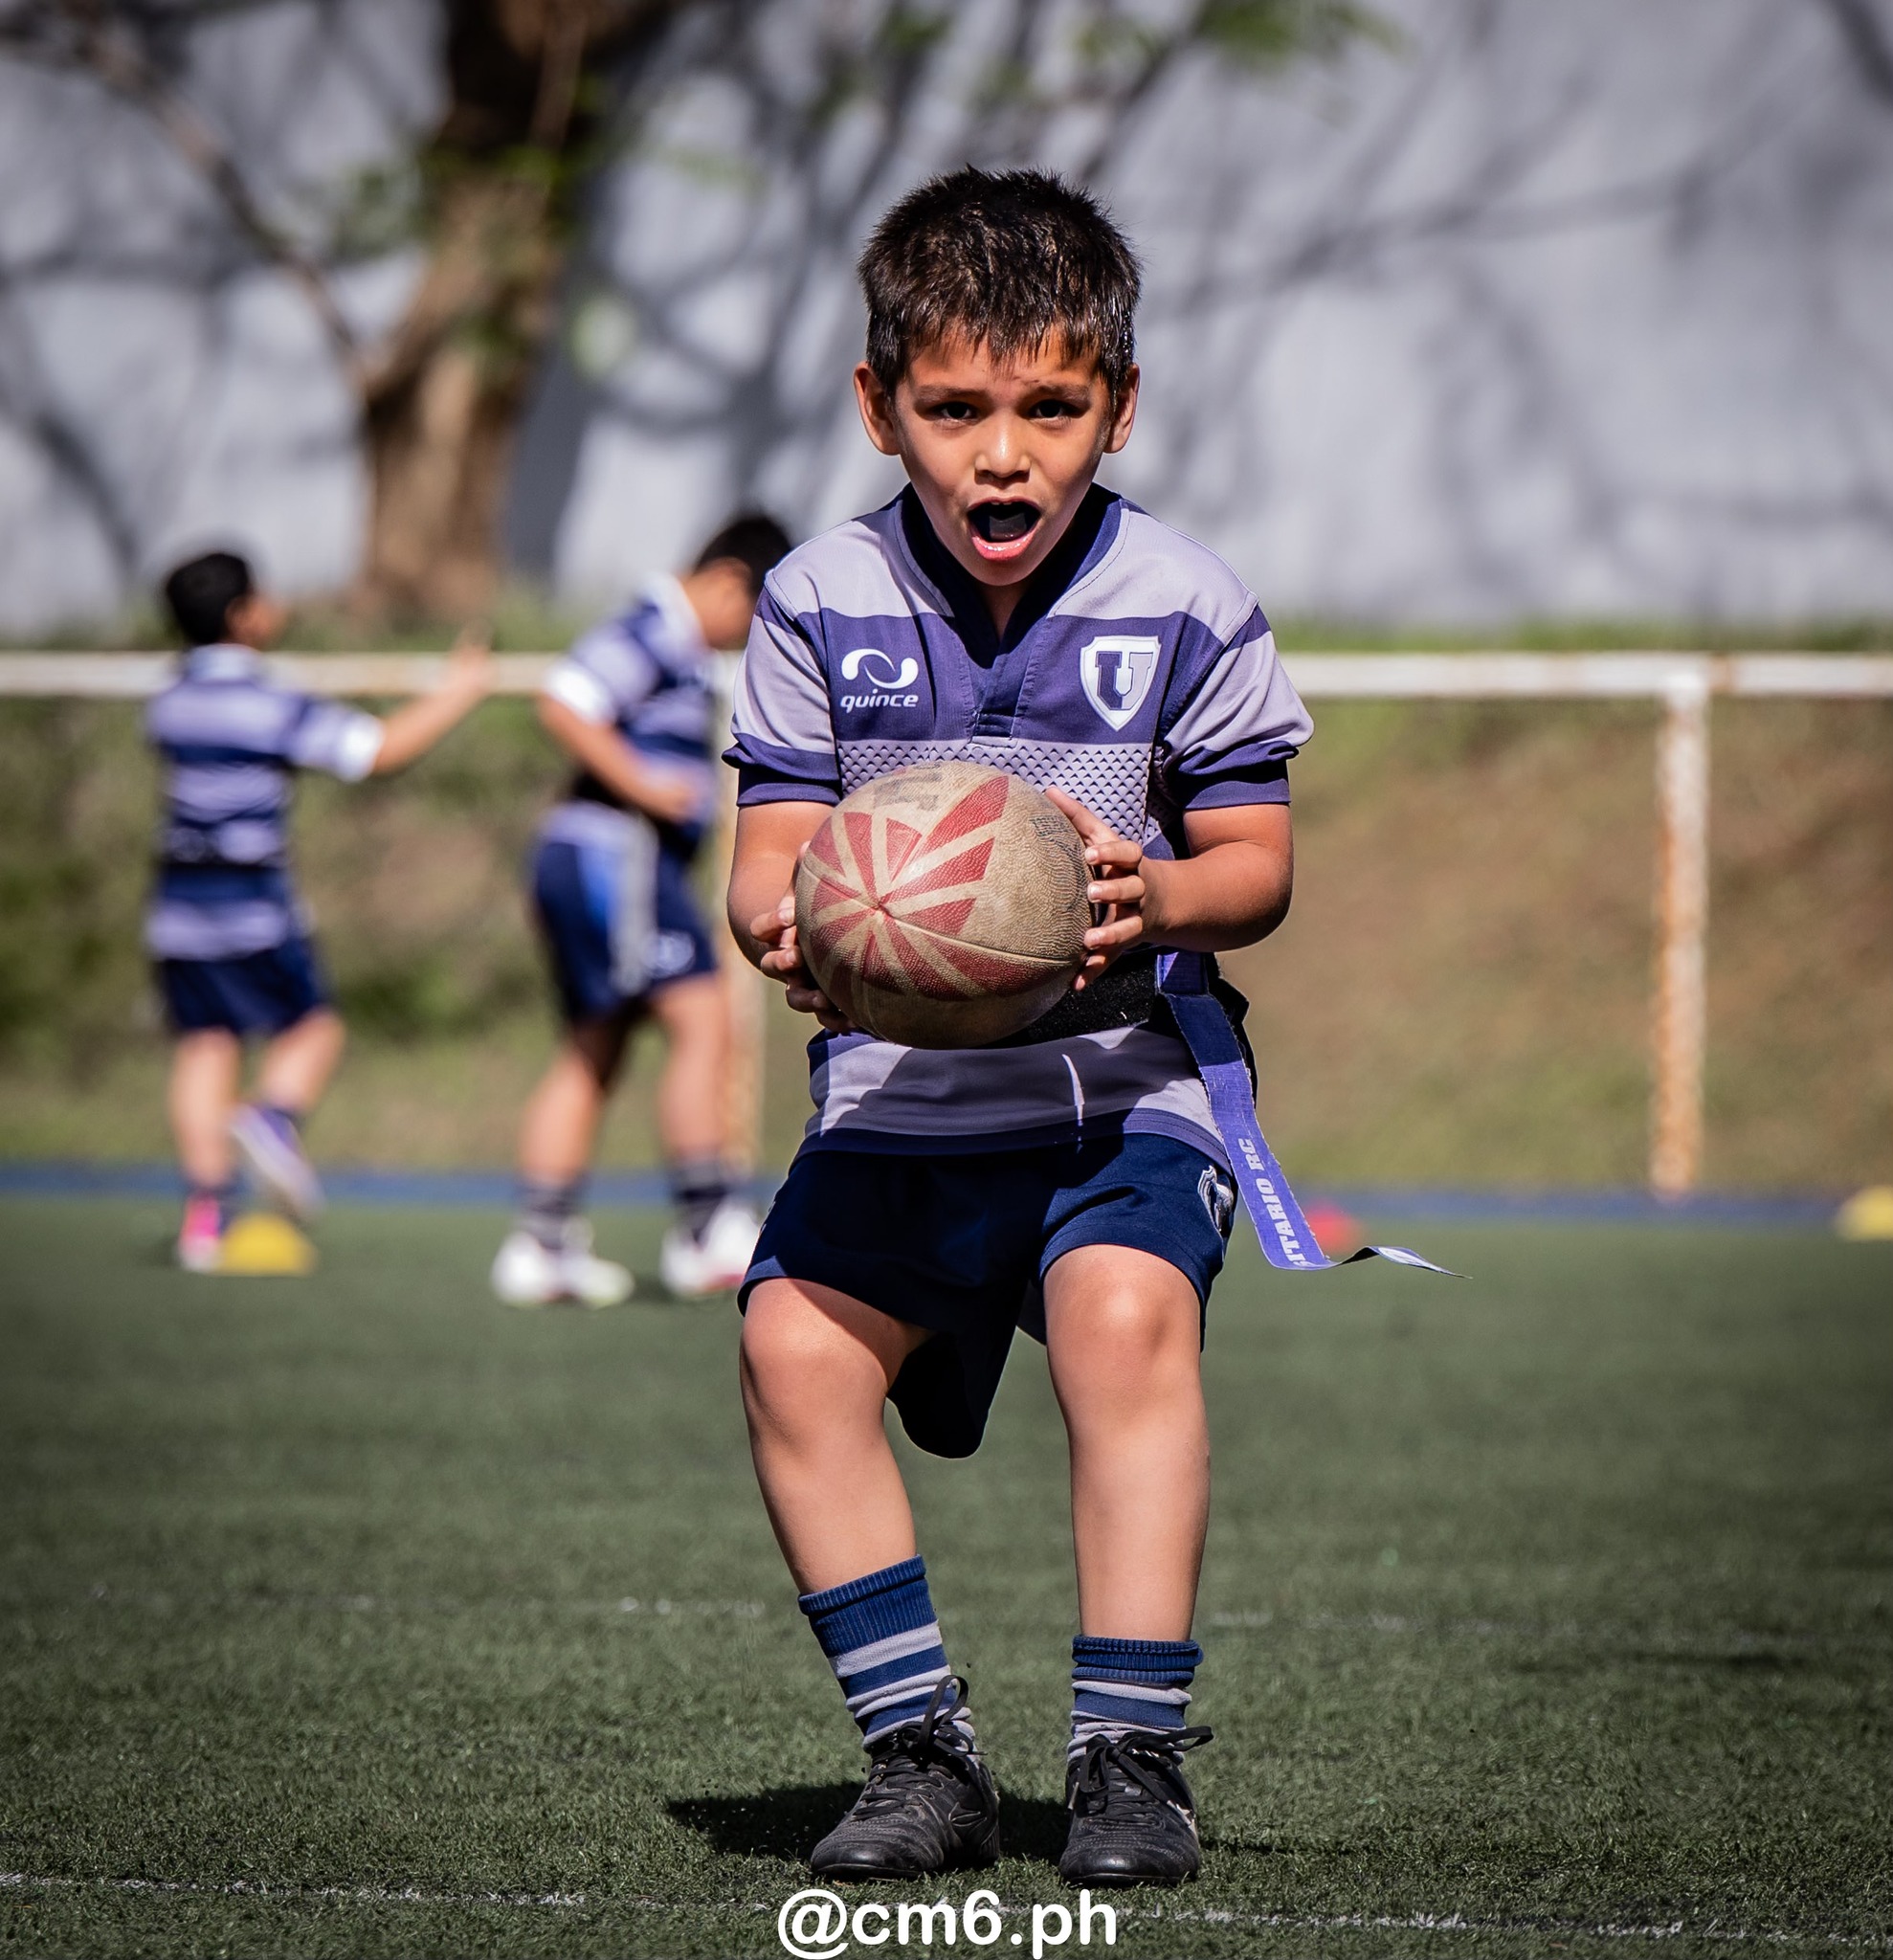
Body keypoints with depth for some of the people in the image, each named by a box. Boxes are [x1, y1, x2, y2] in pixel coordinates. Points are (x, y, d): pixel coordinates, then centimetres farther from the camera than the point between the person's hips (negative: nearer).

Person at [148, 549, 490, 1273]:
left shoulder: (168, 706, 7)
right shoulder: (271, 708, -12)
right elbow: (383, 748, -12)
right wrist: (458, 693, 0)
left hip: (176, 907, 5)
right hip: (252, 906, -5)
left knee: (203, 1046, 6)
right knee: (311, 1029, 9)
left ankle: (206, 1209, -1)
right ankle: (274, 1119, -19)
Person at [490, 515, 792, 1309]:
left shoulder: (676, 647, 21)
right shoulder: (655, 632, -11)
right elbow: (563, 704, -22)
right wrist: (644, 787, -22)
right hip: (615, 855, -11)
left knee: (593, 1052, 11)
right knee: (702, 1021, -14)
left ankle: (539, 1244, 11)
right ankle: (706, 1230, -16)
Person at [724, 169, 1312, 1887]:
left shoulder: (1185, 611, -4)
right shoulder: (822, 605, 0)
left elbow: (1258, 863, -1)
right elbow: (770, 844, 0)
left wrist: (1156, 896, -24)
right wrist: (784, 925, -25)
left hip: (1121, 1074, -2)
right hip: (897, 1089, 2)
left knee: (1125, 1311, -29)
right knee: (795, 1344, -18)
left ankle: (1133, 1756, -19)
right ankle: (923, 1755, -6)